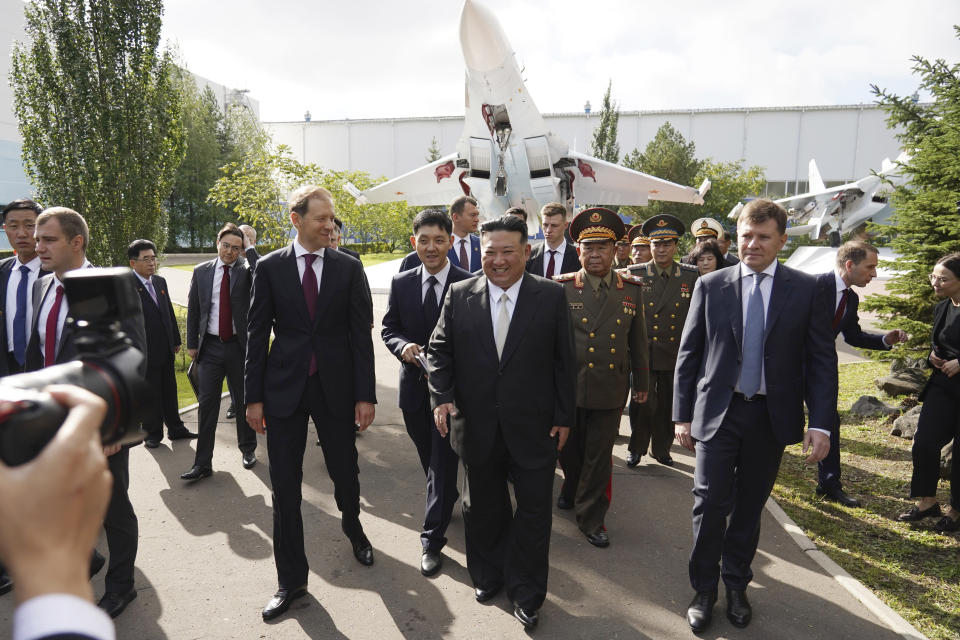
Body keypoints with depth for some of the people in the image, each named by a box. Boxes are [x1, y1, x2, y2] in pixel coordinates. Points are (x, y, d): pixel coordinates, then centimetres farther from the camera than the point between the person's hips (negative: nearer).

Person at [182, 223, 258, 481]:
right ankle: (203, 463, 9)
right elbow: (193, 310, 9)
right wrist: (191, 343, 7)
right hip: (210, 346, 2)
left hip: (240, 345, -1)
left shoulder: (247, 271, 0)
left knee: (244, 401, 11)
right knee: (207, 403, 3)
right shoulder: (201, 271, 6)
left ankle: (248, 449, 30)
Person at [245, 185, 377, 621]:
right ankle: (291, 579, 23)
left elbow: (361, 334, -1)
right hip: (284, 388, 0)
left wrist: (365, 394, -5)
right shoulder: (270, 267, 0)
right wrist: (253, 397, -2)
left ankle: (352, 526, 48)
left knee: (345, 471, 13)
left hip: (336, 387, 0)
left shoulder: (349, 268, -1)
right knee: (285, 486, 6)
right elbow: (257, 334, 1)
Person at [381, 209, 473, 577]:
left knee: (443, 461, 1)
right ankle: (447, 498, 48)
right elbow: (388, 329, 7)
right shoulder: (401, 283, 2)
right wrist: (403, 346, -15)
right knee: (429, 459, 21)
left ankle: (432, 539, 13)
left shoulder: (469, 284, -10)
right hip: (414, 384, 4)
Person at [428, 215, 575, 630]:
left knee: (533, 512, 10)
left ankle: (526, 594, 31)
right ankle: (487, 577, 42)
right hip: (477, 426, 2)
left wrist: (563, 416, -2)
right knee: (483, 509, 18)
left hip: (534, 428, -1)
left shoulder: (551, 296, -4)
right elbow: (440, 350, 4)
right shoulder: (460, 296, -1)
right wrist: (442, 397, -9)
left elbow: (563, 361, -2)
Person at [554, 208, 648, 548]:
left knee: (599, 456, 7)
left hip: (611, 389, 1)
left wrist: (640, 382, 13)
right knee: (569, 449, 17)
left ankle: (590, 517, 23)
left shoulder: (631, 289, 2)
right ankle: (572, 491, 46)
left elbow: (638, 340, 9)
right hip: (568, 386, 0)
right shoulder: (562, 288, -6)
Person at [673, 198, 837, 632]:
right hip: (717, 413, 0)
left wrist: (821, 423, -7)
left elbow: (822, 361, 0)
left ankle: (736, 585, 34)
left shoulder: (807, 290, -1)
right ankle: (704, 591, 21)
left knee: (749, 507, 14)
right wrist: (683, 415, 0)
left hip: (772, 417, 1)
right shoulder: (710, 286, -1)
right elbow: (688, 355, 1)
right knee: (710, 505, 0)